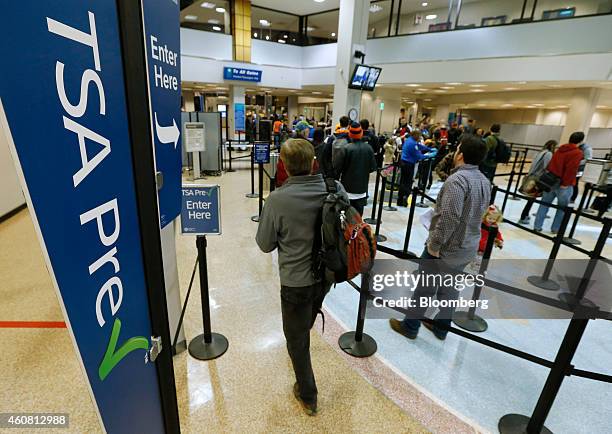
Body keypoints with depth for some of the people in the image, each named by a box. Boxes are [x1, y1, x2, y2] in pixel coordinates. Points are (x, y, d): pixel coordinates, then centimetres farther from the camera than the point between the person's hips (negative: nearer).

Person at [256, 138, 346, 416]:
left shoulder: (277, 199, -24)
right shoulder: (336, 189, -13)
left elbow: (265, 245, -12)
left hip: (296, 281, -5)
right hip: (327, 274, 5)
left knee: (297, 339, 18)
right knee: (306, 326, 34)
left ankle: (308, 397, 37)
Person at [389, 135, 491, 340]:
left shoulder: (457, 179, -23)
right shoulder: (485, 181, 6)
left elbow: (449, 217, -30)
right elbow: (479, 213, 13)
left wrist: (435, 244, -22)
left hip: (447, 247, -8)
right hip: (468, 247, 8)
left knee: (425, 287, 8)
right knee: (450, 287, 20)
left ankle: (410, 326, 24)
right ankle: (441, 327, 36)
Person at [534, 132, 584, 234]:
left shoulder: (560, 149, 11)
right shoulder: (578, 153, -10)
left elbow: (551, 164, 13)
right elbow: (571, 169, -20)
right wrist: (565, 184, -18)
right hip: (563, 184, -6)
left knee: (544, 204, 8)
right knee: (562, 208, 9)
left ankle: (537, 226, 8)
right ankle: (555, 228, 16)